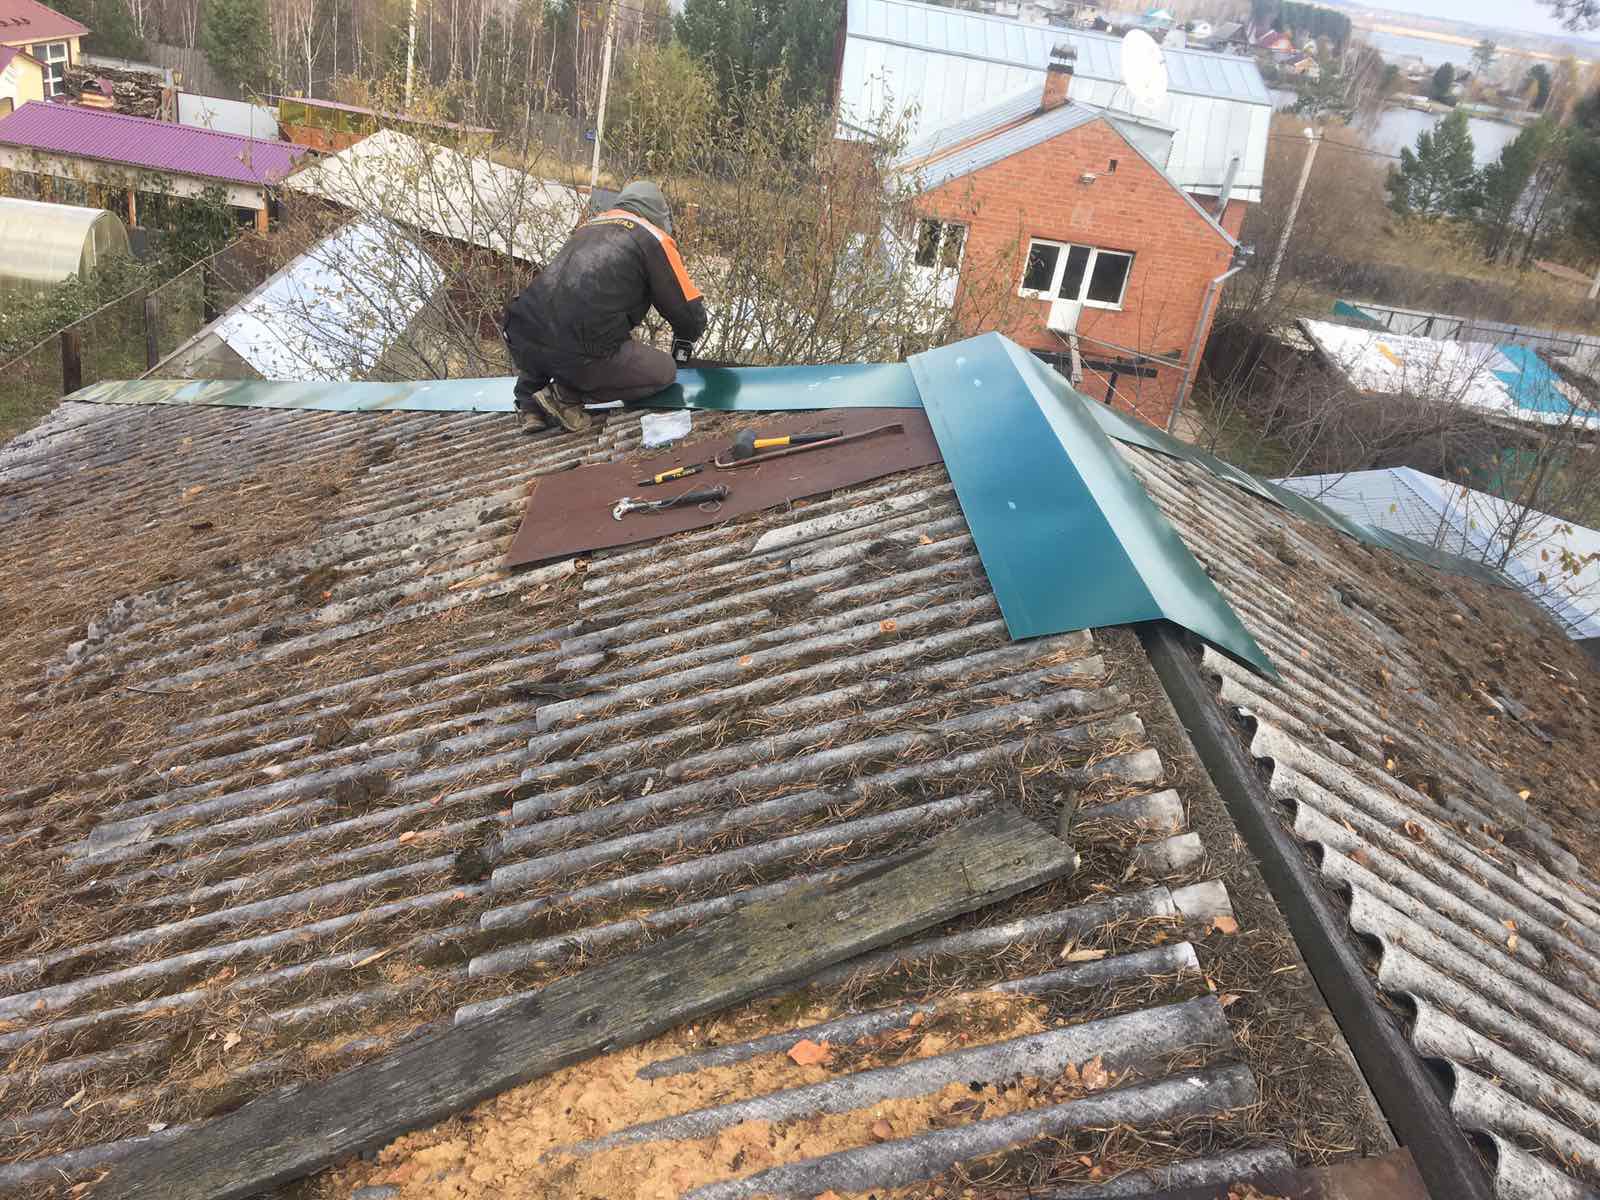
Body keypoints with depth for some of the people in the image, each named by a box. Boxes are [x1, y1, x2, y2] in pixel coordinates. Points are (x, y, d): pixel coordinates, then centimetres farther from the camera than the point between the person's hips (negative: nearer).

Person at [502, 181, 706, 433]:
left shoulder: (588, 226, 26)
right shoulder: (653, 238, 7)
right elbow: (691, 313, 10)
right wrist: (683, 342, 33)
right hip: (580, 355, -7)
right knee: (664, 371, 11)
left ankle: (529, 400, 16)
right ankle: (567, 394, 0)